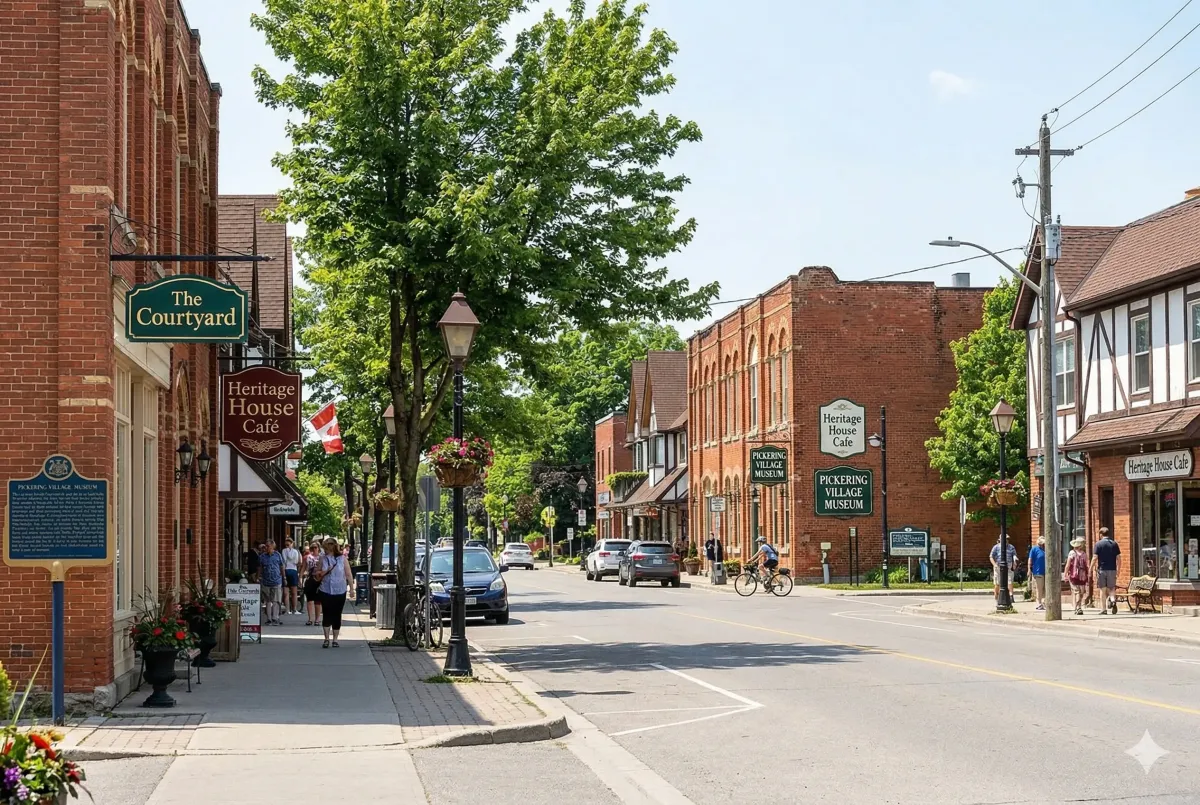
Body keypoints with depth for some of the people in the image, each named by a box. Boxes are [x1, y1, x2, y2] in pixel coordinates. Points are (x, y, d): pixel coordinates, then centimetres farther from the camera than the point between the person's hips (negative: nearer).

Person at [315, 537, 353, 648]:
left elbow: (348, 575, 3)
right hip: (326, 591, 1)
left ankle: (335, 639, 15)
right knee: (327, 615, -3)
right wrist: (324, 572, -9)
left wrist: (351, 589, 0)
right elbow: (317, 575, 11)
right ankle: (326, 639, 4)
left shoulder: (342, 559, -1)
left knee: (337, 616, 5)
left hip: (340, 592, -1)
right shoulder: (323, 559, 4)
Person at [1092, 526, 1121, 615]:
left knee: (1103, 590, 4)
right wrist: (1118, 570, 13)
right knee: (1111, 589, 12)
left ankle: (1103, 609, 5)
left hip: (1102, 570, -2)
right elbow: (1118, 558, 4)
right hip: (1112, 570, 2)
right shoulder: (1114, 544, 5)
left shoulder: (1098, 544, -3)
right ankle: (1113, 599, -19)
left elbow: (1094, 558, -9)